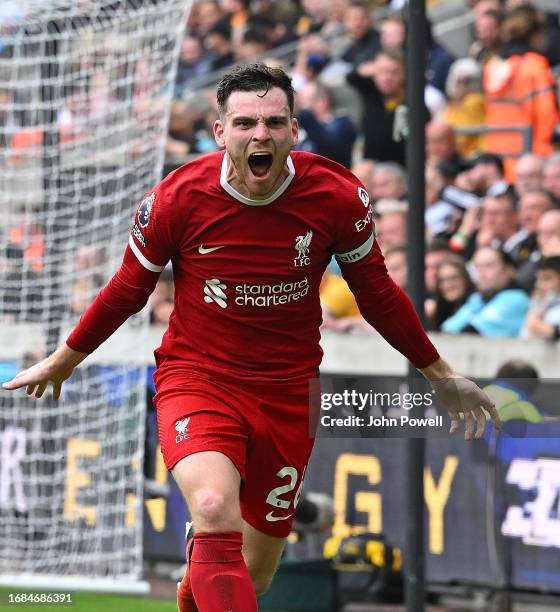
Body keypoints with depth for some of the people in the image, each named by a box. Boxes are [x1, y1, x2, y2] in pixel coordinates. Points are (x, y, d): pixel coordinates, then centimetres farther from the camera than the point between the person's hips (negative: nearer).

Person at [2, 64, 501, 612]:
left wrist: (437, 372, 16)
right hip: (197, 377, -2)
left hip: (288, 392, 2)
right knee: (216, 509, -33)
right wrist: (63, 361, 17)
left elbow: (377, 293, 8)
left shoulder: (337, 197, -9)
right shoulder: (177, 198, -13)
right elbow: (129, 289, 6)